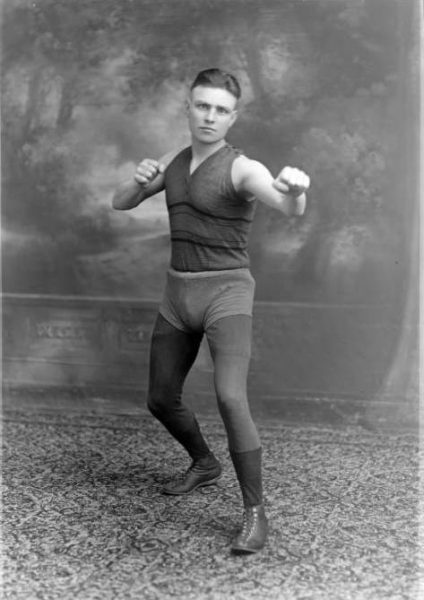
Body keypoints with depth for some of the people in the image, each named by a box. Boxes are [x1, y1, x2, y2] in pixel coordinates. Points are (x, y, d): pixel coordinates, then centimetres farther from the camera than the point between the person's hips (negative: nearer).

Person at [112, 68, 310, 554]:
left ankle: (254, 514, -12)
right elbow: (120, 203, 11)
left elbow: (292, 208, -33)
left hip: (227, 296, -7)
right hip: (179, 296, 7)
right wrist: (141, 179, -13)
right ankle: (204, 465, 42)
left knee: (230, 401, -25)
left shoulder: (244, 169, -12)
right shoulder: (174, 161, 12)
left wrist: (296, 186, -59)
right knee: (161, 401, 15)